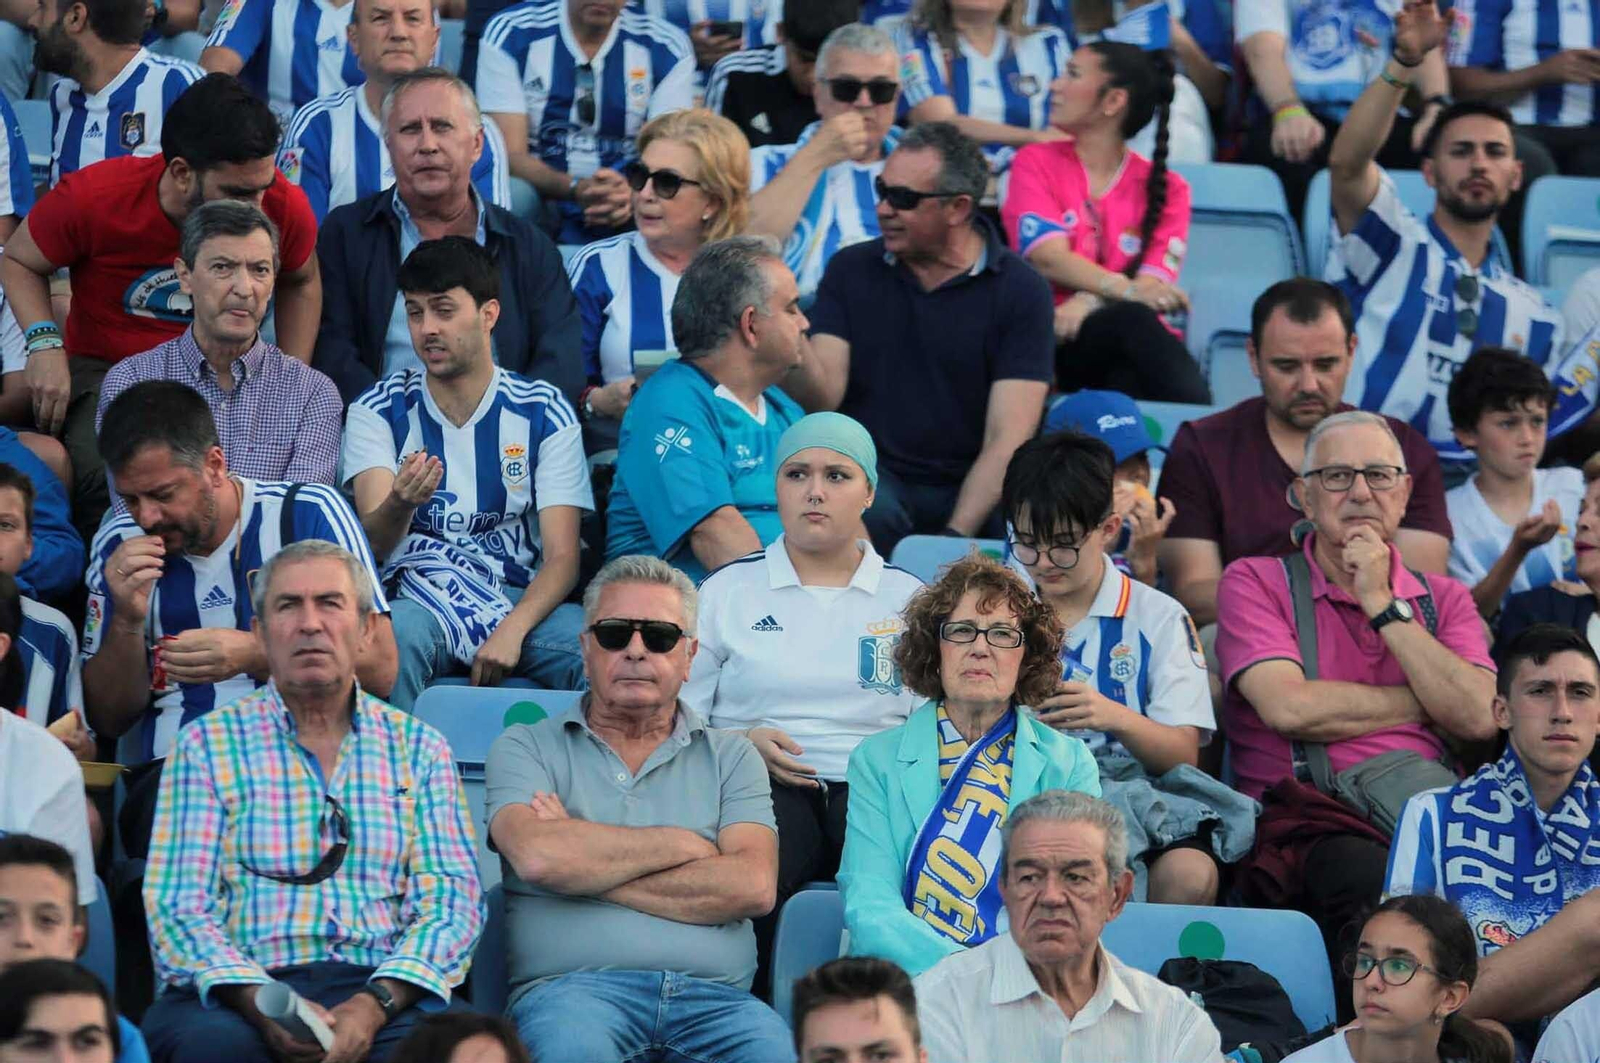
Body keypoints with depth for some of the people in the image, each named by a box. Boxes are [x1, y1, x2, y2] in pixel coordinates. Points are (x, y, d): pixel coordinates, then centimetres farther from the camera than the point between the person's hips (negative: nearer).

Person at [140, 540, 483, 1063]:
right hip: (242, 992, -1)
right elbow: (177, 906, 2)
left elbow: (451, 898, 6)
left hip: (383, 987, 1)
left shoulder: (419, 748, 17)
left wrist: (376, 1003, -14)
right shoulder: (207, 745, 12)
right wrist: (259, 1002, -18)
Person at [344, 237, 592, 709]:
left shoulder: (544, 412, 5)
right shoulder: (379, 412, 6)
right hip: (415, 595, 0)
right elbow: (372, 545, -7)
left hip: (522, 599, 1)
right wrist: (400, 504, -33)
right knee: (395, 636, -36)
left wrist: (512, 629, -23)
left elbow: (562, 556, -3)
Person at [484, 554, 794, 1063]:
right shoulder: (526, 748, 17)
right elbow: (536, 855, -6)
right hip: (574, 987, -1)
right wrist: (681, 845, 3)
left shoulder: (729, 756, 21)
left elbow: (752, 887, 1)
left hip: (711, 996, 2)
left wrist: (587, 867, 0)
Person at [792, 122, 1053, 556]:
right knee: (865, 517, -35)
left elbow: (1008, 438, -8)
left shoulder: (1020, 290, -1)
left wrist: (956, 534, -21)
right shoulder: (851, 270, 9)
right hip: (875, 480, 1)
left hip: (973, 488, -1)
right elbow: (823, 399, 0)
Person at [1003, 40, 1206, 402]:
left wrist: (1087, 304, -25)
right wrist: (1126, 291, -26)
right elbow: (1049, 259, -7)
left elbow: (1152, 286, -2)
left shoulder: (1166, 189, 13)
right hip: (1058, 344, -1)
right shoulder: (1036, 162, 11)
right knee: (1132, 320, -37)